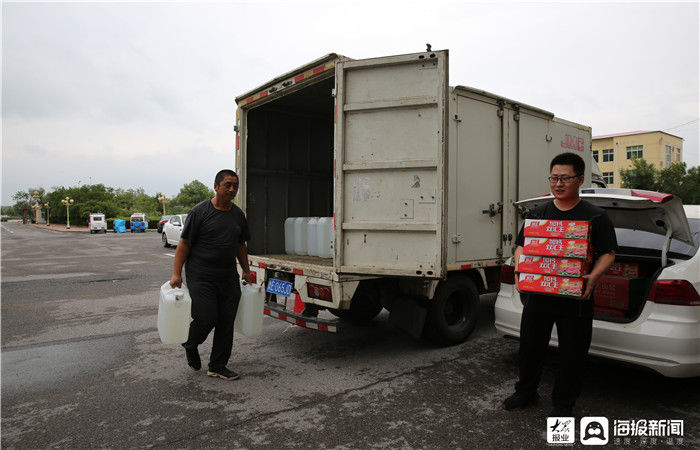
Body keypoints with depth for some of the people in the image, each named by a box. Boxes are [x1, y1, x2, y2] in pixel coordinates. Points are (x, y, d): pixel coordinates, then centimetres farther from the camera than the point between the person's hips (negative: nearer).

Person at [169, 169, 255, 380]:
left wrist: (246, 271, 19)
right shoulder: (199, 212, -6)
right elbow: (184, 244, -5)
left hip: (229, 278, 5)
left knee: (226, 323, 5)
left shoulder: (238, 214, 12)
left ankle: (218, 366, 20)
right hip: (201, 278, -5)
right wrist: (176, 273, -9)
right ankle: (190, 346, 26)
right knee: (207, 319, -7)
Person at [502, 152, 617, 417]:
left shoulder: (595, 216, 0)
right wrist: (520, 266, -8)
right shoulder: (539, 213, 9)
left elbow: (608, 253, -1)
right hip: (538, 293, 3)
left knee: (572, 353, 8)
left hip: (576, 297, -2)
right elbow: (521, 246, 12)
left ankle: (563, 403, 28)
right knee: (530, 345, 13)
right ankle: (526, 392, 34)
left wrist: (592, 278, -18)